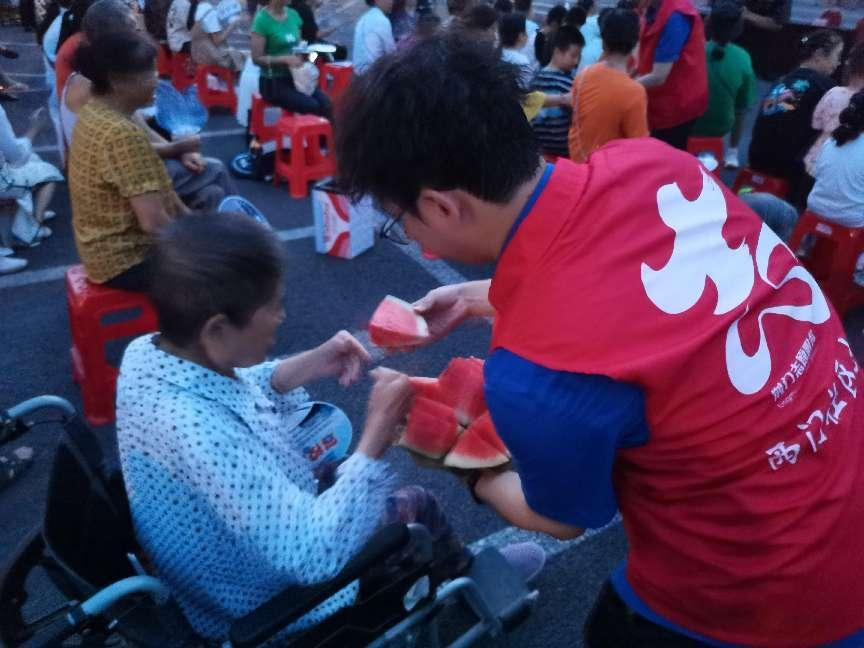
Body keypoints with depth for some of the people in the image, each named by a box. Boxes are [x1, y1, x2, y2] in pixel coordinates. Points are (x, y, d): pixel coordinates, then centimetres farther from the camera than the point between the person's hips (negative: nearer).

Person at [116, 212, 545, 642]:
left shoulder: (146, 353, -17)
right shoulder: (198, 435, -42)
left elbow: (226, 391, 4)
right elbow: (316, 554, -39)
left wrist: (305, 368, -10)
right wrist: (377, 435, -33)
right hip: (268, 606, -7)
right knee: (414, 505, 8)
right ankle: (466, 575, 42)